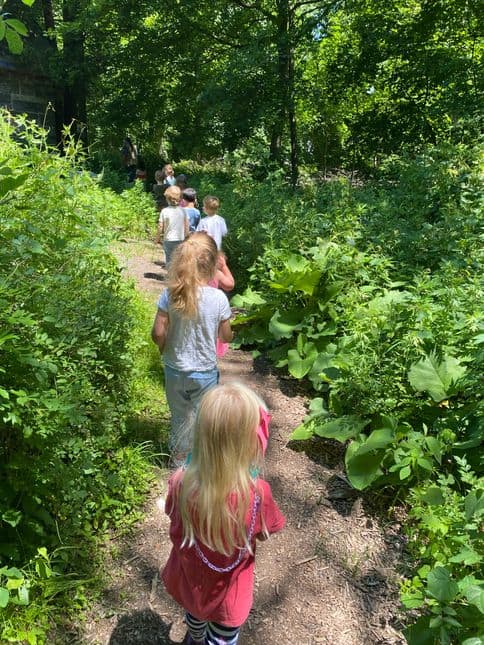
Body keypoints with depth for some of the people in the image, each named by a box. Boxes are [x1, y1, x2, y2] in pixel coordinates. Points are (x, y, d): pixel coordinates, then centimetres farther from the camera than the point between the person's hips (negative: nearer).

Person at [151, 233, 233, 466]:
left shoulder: (170, 294, -15)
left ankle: (179, 456, 44)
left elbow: (158, 334, -14)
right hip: (205, 371, -2)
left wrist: (166, 349, 7)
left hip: (175, 369, 2)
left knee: (179, 415, 24)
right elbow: (226, 337, -8)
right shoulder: (218, 298, -18)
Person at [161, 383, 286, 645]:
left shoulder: (180, 483, -30)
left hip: (188, 583, 3)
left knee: (195, 616, 36)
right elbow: (266, 532, -13)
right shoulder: (257, 494, -35)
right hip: (228, 596, -3)